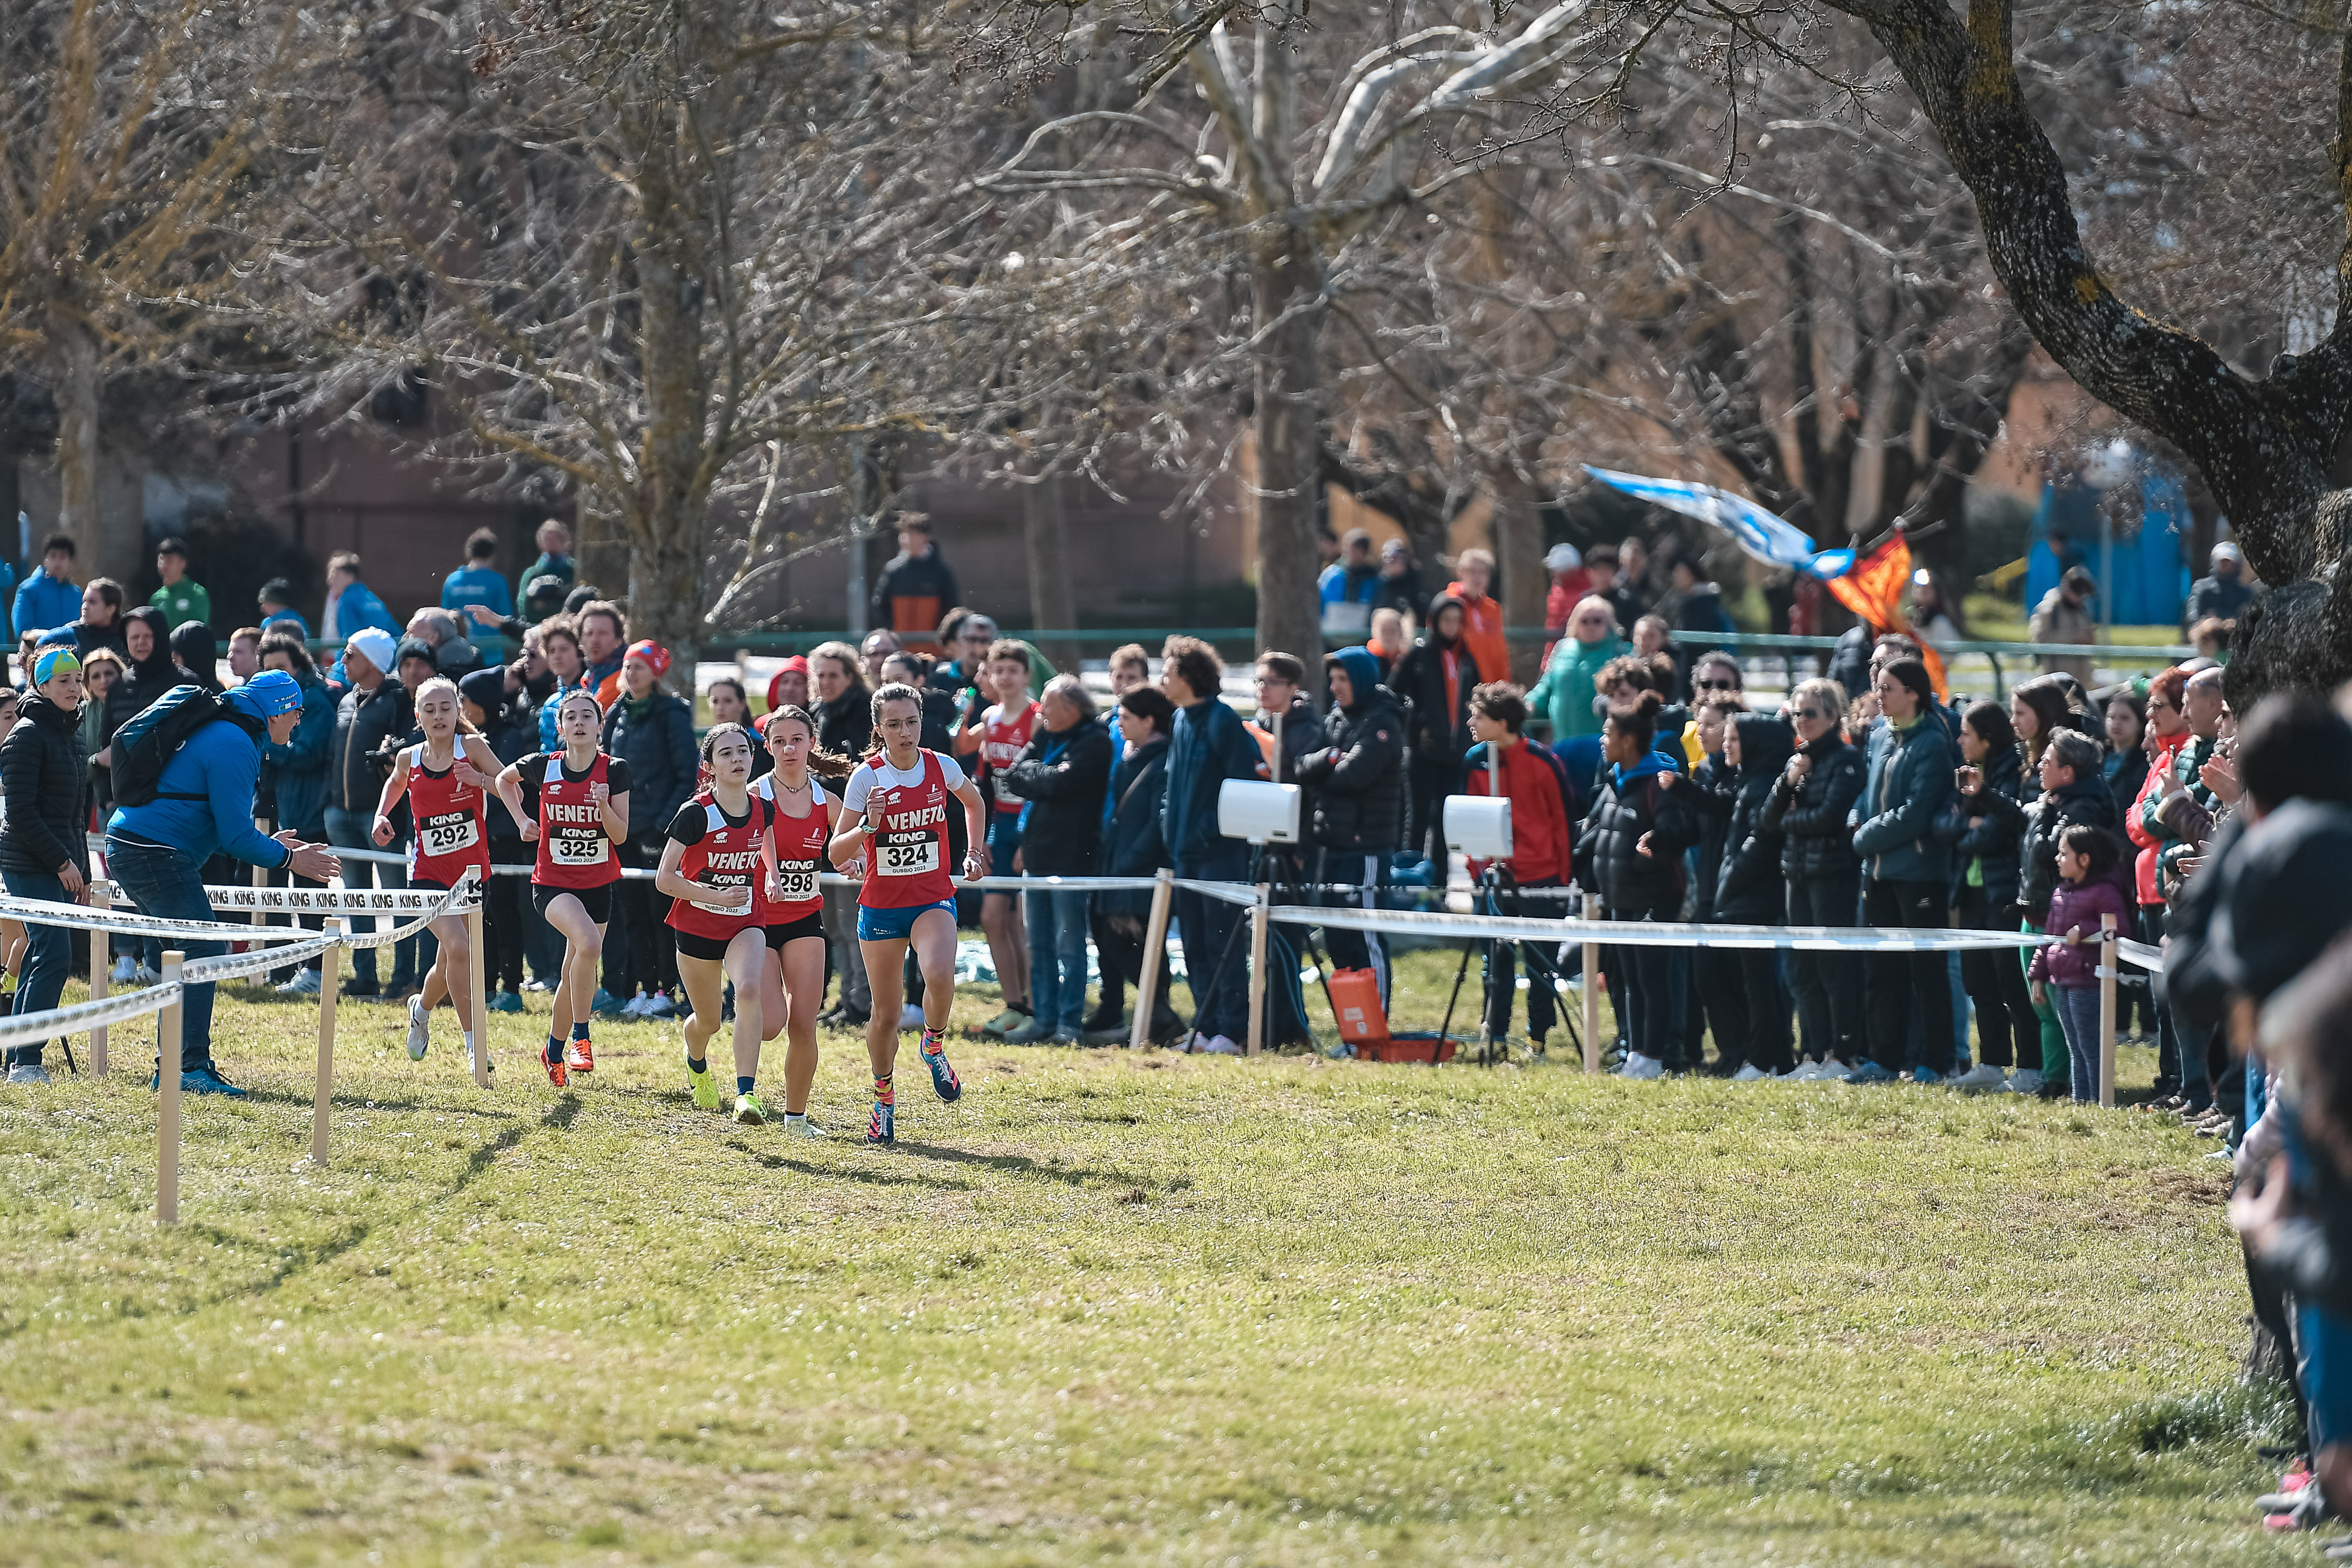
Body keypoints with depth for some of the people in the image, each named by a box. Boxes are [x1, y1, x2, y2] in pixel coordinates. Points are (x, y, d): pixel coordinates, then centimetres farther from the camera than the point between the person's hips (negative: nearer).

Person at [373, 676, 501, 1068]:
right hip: (428, 871, -1)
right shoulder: (409, 759, 1)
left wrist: (480, 779, -21)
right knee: (458, 949, -21)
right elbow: (396, 782, 25)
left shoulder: (471, 747, -5)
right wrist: (381, 816, 8)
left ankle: (422, 1009, 43)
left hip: (471, 871, 1)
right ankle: (474, 1045, -14)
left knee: (449, 963, 9)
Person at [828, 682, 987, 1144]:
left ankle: (934, 1046, 0)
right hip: (880, 906, 0)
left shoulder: (942, 768, -4)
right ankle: (884, 1098, 28)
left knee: (940, 976, -30)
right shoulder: (867, 777, -10)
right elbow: (837, 854, -11)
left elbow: (972, 801, 21)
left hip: (933, 900, 0)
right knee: (885, 1014, 5)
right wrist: (868, 826, -28)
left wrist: (975, 852, 14)